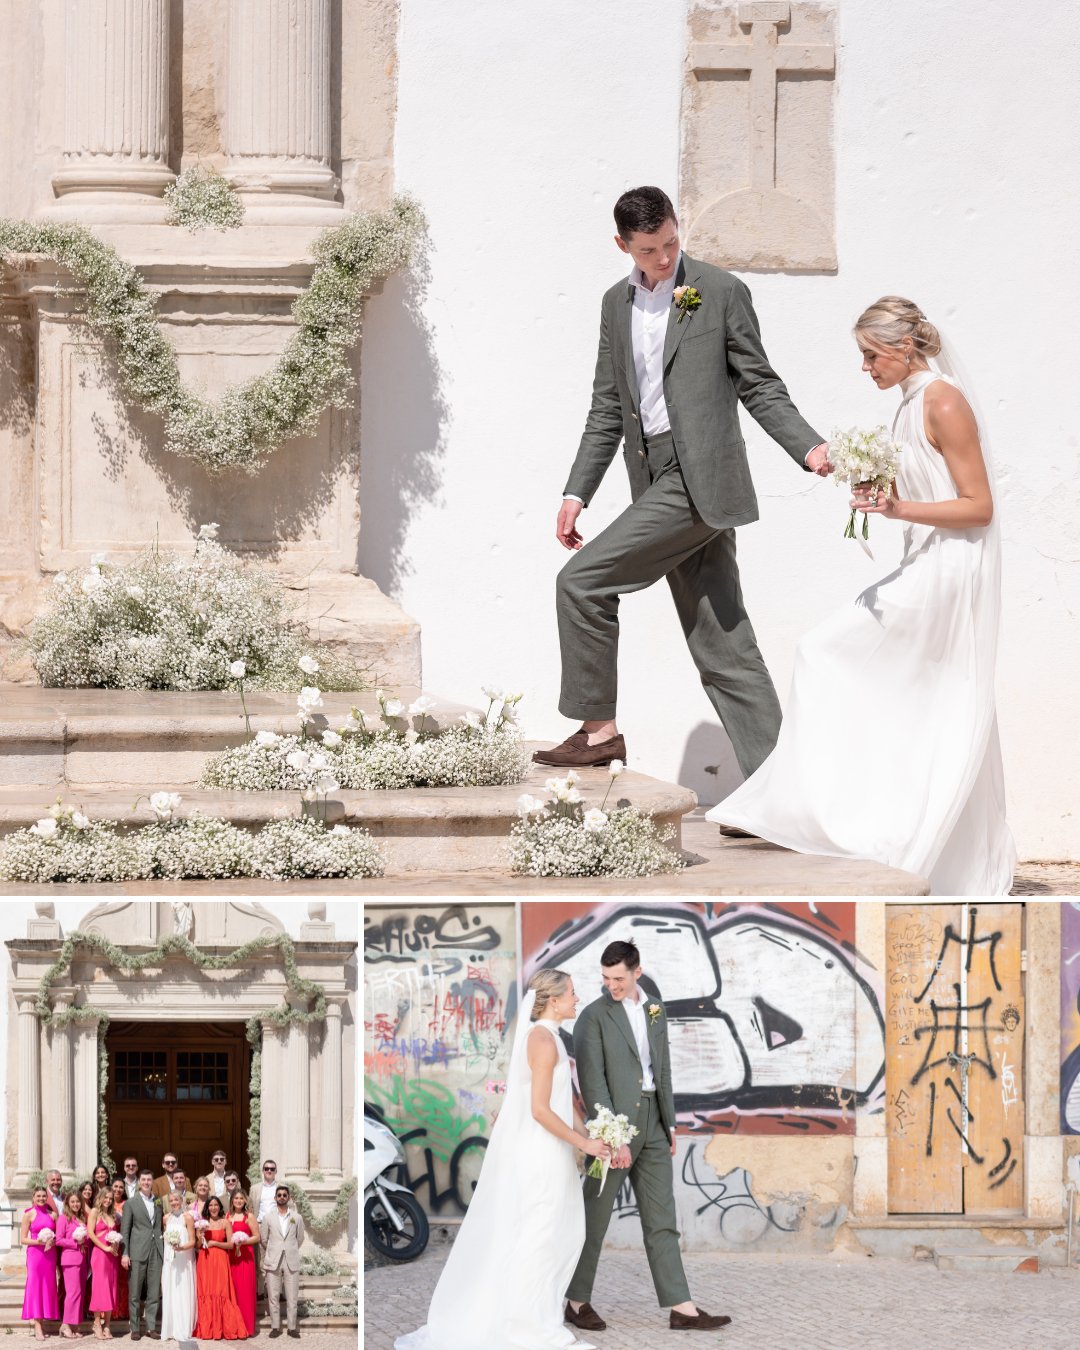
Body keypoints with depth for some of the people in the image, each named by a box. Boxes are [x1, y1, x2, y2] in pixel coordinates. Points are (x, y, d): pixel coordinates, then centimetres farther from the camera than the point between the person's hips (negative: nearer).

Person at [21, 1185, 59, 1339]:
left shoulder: (52, 1214, 8)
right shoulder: (29, 1215, 0)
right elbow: (23, 1239, -2)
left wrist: (53, 1241, -8)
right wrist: (38, 1241, -16)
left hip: (50, 1255, 3)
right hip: (35, 1253, -3)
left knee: (48, 1286, 3)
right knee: (35, 1286, -7)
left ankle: (41, 1322, 10)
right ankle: (37, 1327, -9)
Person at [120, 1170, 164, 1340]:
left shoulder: (159, 1202, 13)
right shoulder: (131, 1204, 3)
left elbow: (162, 1226, 15)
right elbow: (125, 1230, 1)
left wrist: (165, 1249, 6)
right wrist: (125, 1254, -7)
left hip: (156, 1251, 3)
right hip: (138, 1252, -3)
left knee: (154, 1293, 3)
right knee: (135, 1294, 0)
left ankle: (151, 1327, 9)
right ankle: (135, 1328, 5)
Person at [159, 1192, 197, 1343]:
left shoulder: (187, 1218, -7)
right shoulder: (166, 1218, 8)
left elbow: (192, 1241, -8)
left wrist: (181, 1248, -23)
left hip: (184, 1261, -4)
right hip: (169, 1261, 4)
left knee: (183, 1294, -2)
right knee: (170, 1294, 5)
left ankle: (183, 1330, 2)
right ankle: (170, 1330, 10)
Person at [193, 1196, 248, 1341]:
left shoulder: (225, 1223, 5)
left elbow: (230, 1244, 1)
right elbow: (197, 1245, 8)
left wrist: (214, 1243, -9)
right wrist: (200, 1238, -12)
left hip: (220, 1262, -1)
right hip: (205, 1262, 1)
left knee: (221, 1293, -4)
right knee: (206, 1293, -1)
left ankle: (226, 1328, -1)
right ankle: (206, 1329, 2)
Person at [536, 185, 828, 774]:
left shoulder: (721, 291, -1)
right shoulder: (616, 303, 17)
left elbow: (759, 386, 0)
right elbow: (608, 408, 20)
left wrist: (809, 447, -14)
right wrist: (576, 492, 14)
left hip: (701, 476, -7)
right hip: (658, 483, 7)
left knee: (581, 582, -12)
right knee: (723, 648, 5)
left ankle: (598, 728, -1)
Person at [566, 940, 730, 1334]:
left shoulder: (654, 1010, 10)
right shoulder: (594, 1017, -10)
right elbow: (593, 1082, -15)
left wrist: (670, 1124, 12)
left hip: (651, 1126, 6)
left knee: (661, 1220, 5)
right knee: (594, 1219, 3)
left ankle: (681, 1308, 3)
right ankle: (576, 1301, 15)